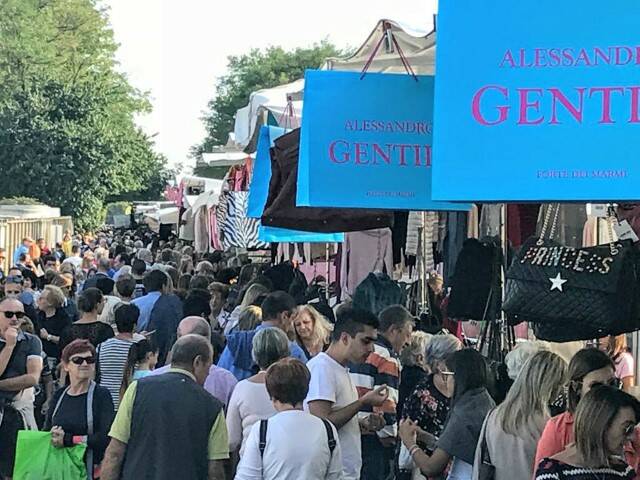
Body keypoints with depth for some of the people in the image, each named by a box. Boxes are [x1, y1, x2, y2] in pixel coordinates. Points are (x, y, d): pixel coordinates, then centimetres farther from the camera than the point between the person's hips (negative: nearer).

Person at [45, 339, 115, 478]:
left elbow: (106, 437, -14)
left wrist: (68, 440, -15)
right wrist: (53, 435, -11)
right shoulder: (58, 396, 11)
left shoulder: (101, 395, -4)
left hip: (89, 470, -4)